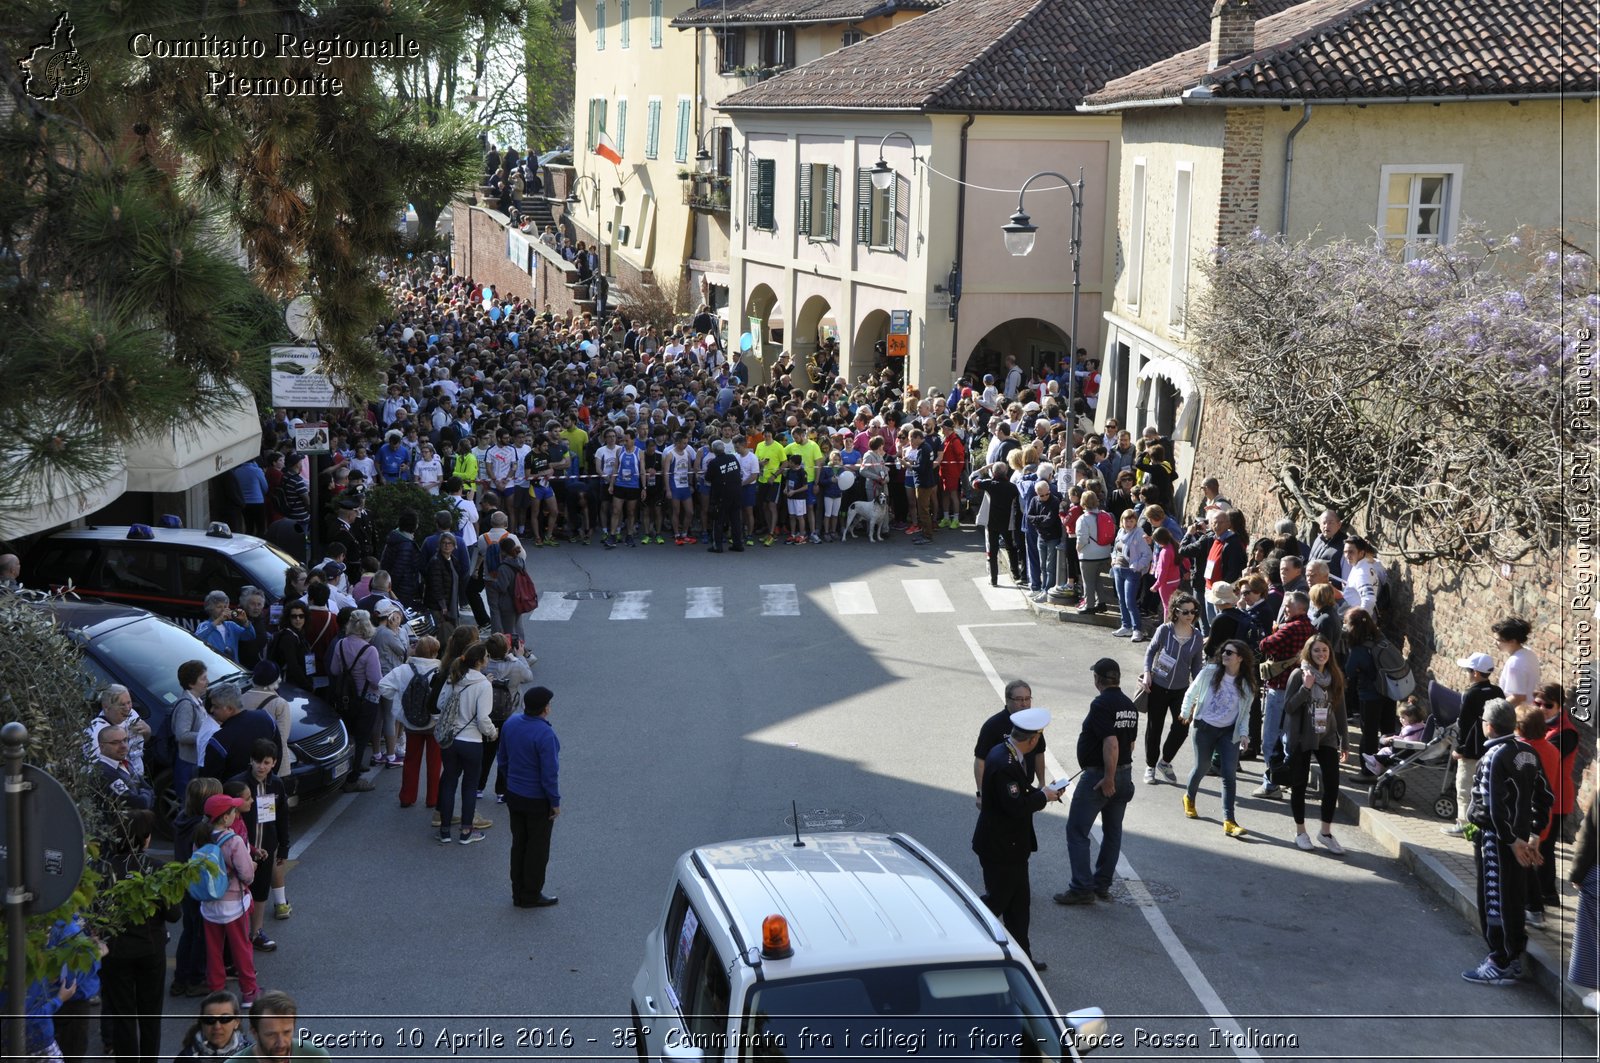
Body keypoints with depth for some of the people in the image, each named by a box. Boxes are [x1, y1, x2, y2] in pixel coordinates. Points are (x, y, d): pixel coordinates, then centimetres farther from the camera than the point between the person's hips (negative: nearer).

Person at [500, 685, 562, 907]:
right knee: (537, 849, 9)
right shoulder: (544, 734, -26)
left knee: (519, 844, 17)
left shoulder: (511, 724, -3)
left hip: (514, 795, 7)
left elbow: (502, 760, 9)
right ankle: (531, 895, 18)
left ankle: (518, 893, 26)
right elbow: (549, 773, -23)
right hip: (538, 800, -7)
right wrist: (555, 801, -11)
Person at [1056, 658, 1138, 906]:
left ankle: (1082, 889, -3)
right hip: (1124, 774, 8)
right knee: (1112, 832, 15)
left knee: (1077, 831, -1)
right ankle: (1102, 885, 22)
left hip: (1098, 776, -8)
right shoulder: (1130, 706, 7)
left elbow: (1111, 743, -26)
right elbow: (1130, 742, 13)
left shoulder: (1101, 704, -18)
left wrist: (1108, 778, -21)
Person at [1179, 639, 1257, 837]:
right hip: (1205, 727, -1)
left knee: (1230, 774, -8)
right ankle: (1189, 798, 42)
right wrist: (1185, 713, 15)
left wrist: (1244, 734, -5)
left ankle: (1229, 821, -9)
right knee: (1202, 767, 9)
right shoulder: (1210, 672, -10)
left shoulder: (1248, 685, -4)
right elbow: (1191, 693, 5)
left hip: (1229, 732, 1)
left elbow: (1245, 712, 7)